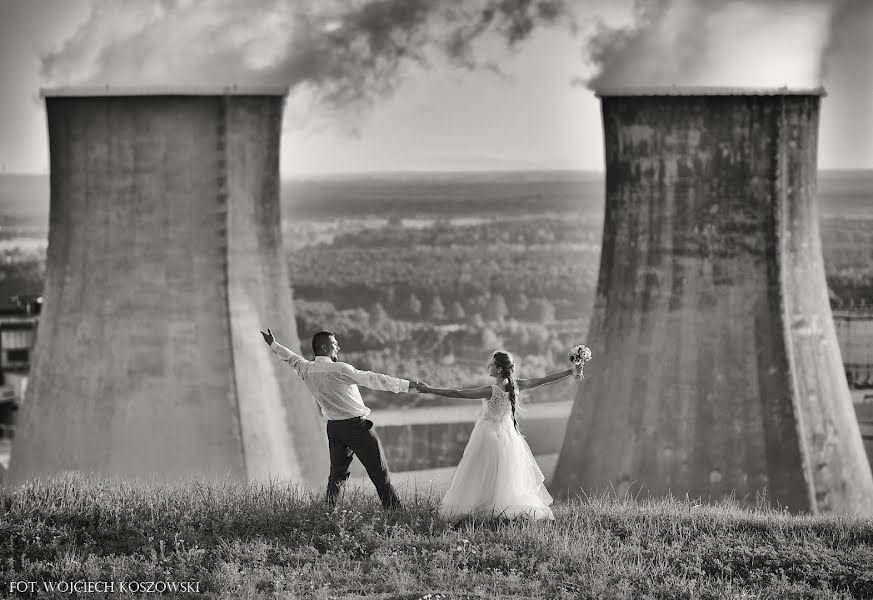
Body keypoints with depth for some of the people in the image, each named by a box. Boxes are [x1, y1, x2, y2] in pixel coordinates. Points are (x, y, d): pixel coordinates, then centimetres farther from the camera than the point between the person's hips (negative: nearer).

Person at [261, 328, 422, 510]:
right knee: (379, 473, -1)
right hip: (356, 425, -7)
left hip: (333, 426, 7)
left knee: (338, 472, 10)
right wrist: (406, 385, -22)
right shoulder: (338, 369, -18)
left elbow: (292, 358, 23)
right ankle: (394, 510, 1)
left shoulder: (306, 370, 3)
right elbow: (371, 379, -21)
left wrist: (273, 344, 44)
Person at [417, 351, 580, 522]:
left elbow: (457, 393, -22)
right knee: (511, 480, 13)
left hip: (489, 435, -5)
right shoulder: (516, 386, -9)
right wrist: (571, 371, 11)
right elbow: (544, 380, 0)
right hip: (508, 435, 5)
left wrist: (429, 390, -17)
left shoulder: (491, 391, -23)